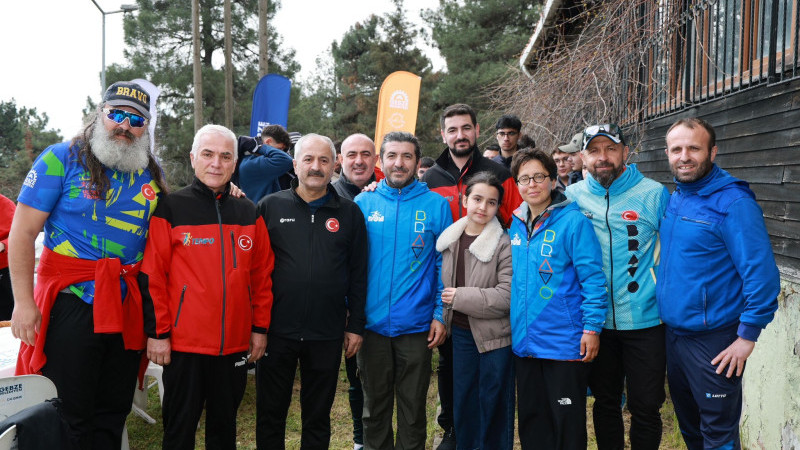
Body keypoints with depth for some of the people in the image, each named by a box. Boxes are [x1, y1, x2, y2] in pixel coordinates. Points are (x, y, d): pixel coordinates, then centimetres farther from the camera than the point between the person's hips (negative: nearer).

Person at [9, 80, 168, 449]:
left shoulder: (151, 172, 10)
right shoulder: (61, 159, -4)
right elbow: (22, 232, -7)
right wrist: (23, 302, -15)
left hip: (128, 307, 5)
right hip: (71, 303, -4)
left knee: (113, 413, 15)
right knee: (69, 417, 0)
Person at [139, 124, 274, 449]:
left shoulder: (249, 214, 7)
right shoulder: (170, 209, -4)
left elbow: (262, 275, 10)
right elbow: (151, 276, -6)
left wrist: (259, 328, 7)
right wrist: (157, 333, -9)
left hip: (235, 345, 4)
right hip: (183, 343, -3)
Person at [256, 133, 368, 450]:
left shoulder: (349, 213, 3)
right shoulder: (270, 207, 1)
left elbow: (358, 275, 4)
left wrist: (356, 326, 2)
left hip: (328, 335, 1)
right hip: (277, 331, 0)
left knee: (318, 417, 14)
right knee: (270, 414, 12)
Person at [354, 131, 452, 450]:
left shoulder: (436, 205, -2)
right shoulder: (363, 203, 1)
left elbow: (444, 264, -1)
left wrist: (440, 314, -7)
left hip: (417, 326, -1)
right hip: (371, 324, 2)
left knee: (413, 409, 12)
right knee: (374, 407, 16)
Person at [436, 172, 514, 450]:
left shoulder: (504, 244, -13)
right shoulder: (450, 239, 4)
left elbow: (507, 295, -19)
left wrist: (461, 297, -17)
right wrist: (442, 318, 7)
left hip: (494, 336, -5)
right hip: (460, 333, 5)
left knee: (493, 404, 7)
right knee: (463, 401, 16)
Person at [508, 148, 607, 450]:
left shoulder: (573, 221, -11)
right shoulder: (515, 225, 7)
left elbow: (593, 278, -12)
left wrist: (592, 327, -15)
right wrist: (511, 325, 14)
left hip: (564, 343, -6)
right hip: (524, 342, 6)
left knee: (567, 423, 7)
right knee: (531, 419, 18)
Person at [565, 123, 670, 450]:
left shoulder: (654, 194, -5)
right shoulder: (572, 197, 1)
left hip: (645, 321, -2)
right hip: (596, 321, 2)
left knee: (645, 407, 5)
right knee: (605, 401, 17)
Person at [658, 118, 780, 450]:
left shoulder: (733, 202, -18)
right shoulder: (674, 198, 6)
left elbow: (761, 273, -20)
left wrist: (748, 335, -20)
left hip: (714, 341, -7)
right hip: (673, 332, 8)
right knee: (687, 423, 23)